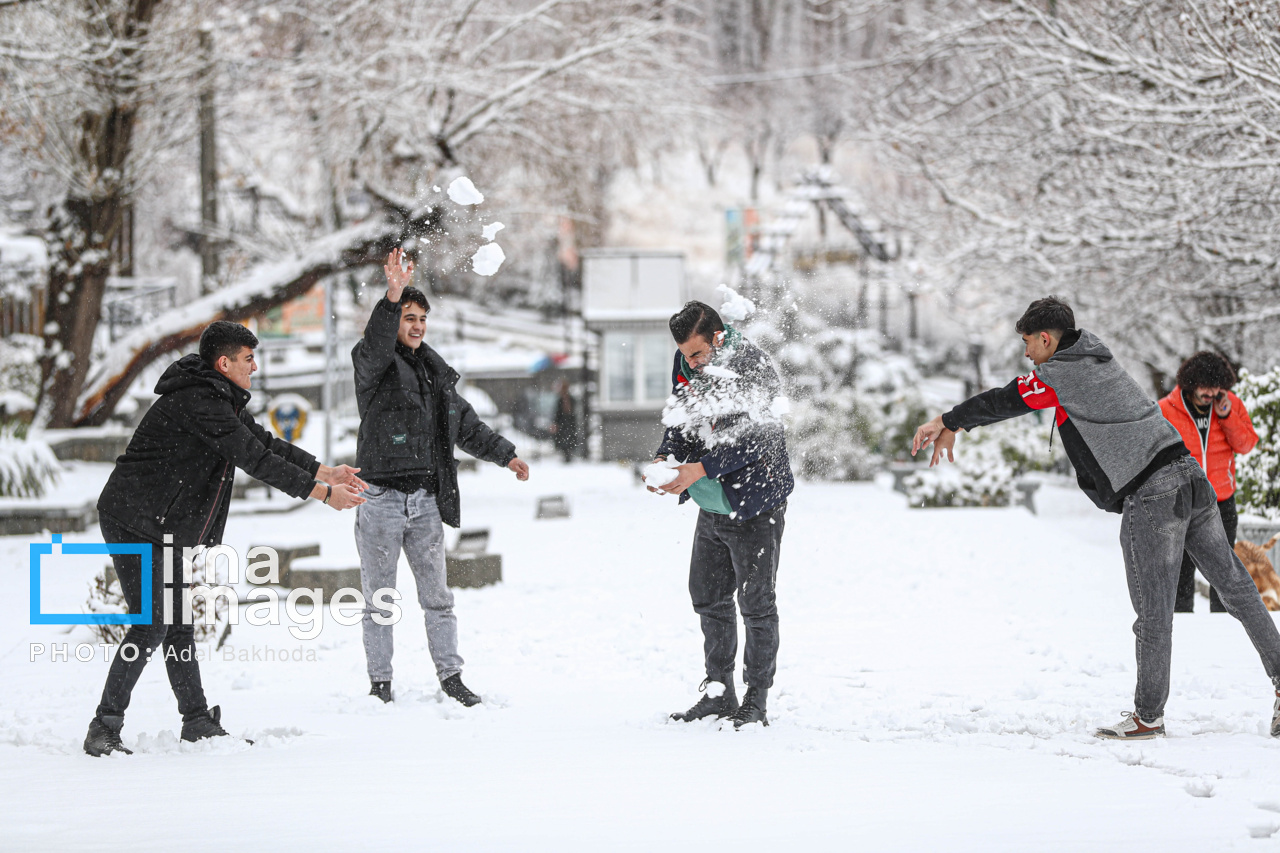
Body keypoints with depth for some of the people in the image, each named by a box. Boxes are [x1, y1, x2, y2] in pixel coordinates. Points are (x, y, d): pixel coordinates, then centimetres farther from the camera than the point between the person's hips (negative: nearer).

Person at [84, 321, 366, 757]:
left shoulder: (222, 400, 13)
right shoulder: (198, 402, -21)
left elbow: (265, 442, 19)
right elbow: (255, 459, -23)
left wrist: (326, 471, 12)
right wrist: (322, 492, -18)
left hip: (165, 528, 11)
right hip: (133, 523, -11)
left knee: (178, 625, 12)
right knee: (152, 624, -14)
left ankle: (198, 721, 18)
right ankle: (105, 728, -12)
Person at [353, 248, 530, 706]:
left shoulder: (435, 371, 16)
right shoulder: (374, 364, -4)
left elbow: (465, 423, 25)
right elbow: (375, 345, -29)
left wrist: (505, 454, 23)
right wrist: (393, 295, -43)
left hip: (426, 500, 5)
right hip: (380, 499, -5)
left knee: (437, 596, 9)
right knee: (379, 600, 3)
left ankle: (451, 677, 16)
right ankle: (380, 684, 10)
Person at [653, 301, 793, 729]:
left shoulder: (754, 366, -21)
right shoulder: (685, 365, 1)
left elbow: (752, 442, -25)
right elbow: (681, 421, 9)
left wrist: (699, 470, -30)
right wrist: (665, 458, -11)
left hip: (755, 505, -7)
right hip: (712, 508, 7)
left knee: (756, 604, 0)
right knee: (708, 598, 13)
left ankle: (757, 701, 8)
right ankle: (718, 693, 24)